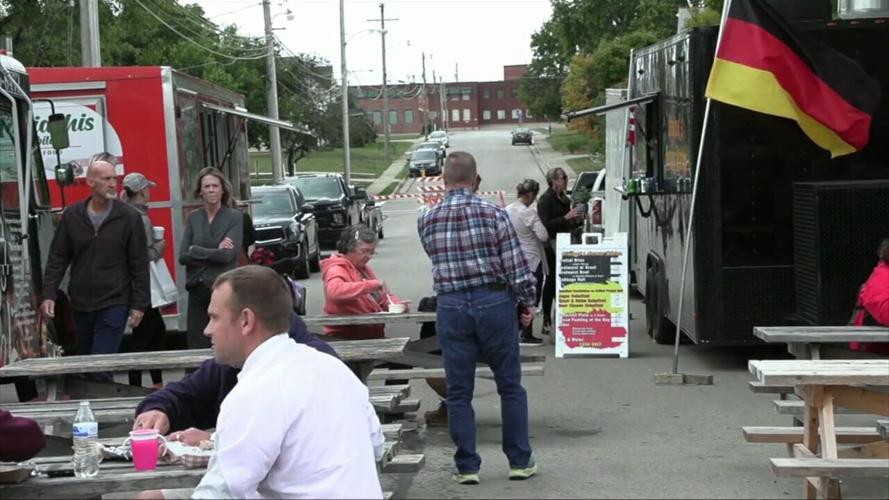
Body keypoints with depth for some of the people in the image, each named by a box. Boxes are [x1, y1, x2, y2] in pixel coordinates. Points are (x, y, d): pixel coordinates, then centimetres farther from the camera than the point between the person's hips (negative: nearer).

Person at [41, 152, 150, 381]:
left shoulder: (129, 217, -5)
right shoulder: (71, 216, 2)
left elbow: (140, 265, -4)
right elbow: (57, 259, 5)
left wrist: (140, 304, -8)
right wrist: (49, 294, -5)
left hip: (114, 305, -4)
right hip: (80, 305, 4)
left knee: (101, 369, -9)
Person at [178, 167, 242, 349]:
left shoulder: (234, 217, -2)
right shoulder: (193, 218, 9)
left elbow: (228, 255, -14)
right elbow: (182, 257, 1)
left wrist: (195, 250, -6)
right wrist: (215, 253, -9)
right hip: (197, 289, 4)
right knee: (197, 347, 4)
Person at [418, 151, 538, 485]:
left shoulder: (426, 221, 1)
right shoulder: (492, 213, -8)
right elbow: (515, 263, -7)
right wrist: (528, 301, 3)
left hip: (450, 307, 2)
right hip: (494, 301, -1)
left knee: (459, 391, 9)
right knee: (510, 386, 11)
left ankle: (466, 467, 13)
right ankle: (520, 461, 17)